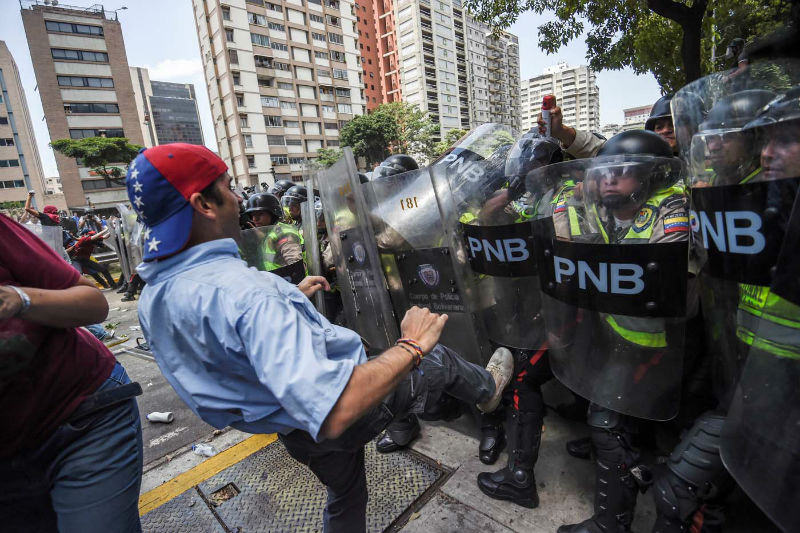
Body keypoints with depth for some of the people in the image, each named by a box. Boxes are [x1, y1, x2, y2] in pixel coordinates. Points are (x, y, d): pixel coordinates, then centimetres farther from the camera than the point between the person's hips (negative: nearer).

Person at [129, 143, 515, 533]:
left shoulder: (154, 299, -5)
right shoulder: (243, 291, -38)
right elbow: (334, 412, -44)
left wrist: (290, 297, 17)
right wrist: (411, 347, -32)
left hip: (296, 431, 8)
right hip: (351, 407, -7)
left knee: (345, 500, 34)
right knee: (439, 358, 17)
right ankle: (487, 389, 49)